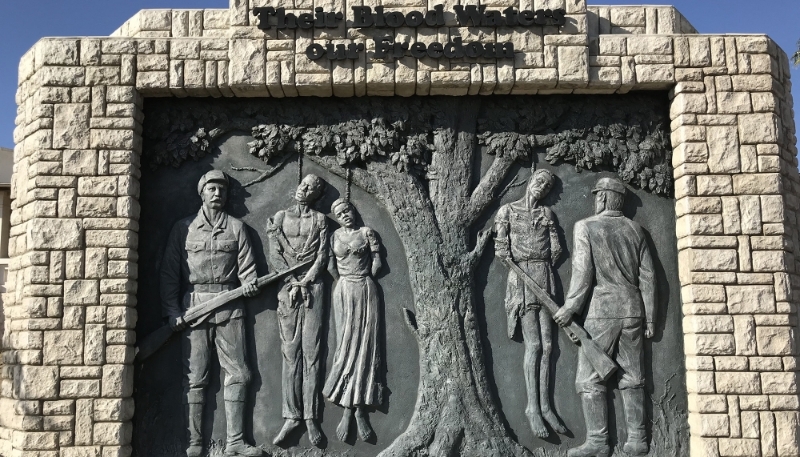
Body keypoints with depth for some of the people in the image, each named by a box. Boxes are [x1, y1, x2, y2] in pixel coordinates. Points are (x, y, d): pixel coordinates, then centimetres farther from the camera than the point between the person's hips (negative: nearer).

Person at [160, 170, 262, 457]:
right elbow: (169, 272, 5)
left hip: (229, 308, 1)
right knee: (195, 377, 1)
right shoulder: (184, 228, 8)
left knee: (238, 374, -1)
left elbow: (246, 265, 8)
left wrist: (249, 283, -15)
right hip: (193, 307, -1)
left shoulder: (236, 227, 12)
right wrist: (172, 311, -3)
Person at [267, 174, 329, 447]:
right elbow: (275, 255, 3)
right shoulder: (281, 217, 10)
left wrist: (303, 283, -9)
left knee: (311, 352, -2)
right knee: (290, 353, -2)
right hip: (288, 287, 1)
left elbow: (322, 257, 2)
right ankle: (292, 416, 0)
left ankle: (310, 417, -2)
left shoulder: (320, 220, 9)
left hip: (312, 288, 0)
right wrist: (293, 282, -7)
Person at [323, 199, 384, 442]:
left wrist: (362, 280, 7)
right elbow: (330, 265, 2)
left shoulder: (367, 232, 4)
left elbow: (377, 262, 2)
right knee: (346, 345, -3)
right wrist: (345, 283, 3)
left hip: (366, 290, 0)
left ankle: (359, 409, -2)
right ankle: (348, 410, -3)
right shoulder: (334, 236, 7)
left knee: (365, 345, -3)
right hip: (344, 291, 0)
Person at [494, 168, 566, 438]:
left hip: (545, 278, 4)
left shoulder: (547, 213, 16)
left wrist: (543, 270, 1)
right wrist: (523, 270, -5)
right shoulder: (508, 211, 6)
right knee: (533, 344, -10)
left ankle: (545, 405, -1)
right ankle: (533, 407, -7)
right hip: (521, 277, -4)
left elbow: (555, 249, 10)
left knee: (547, 345, -3)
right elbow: (502, 250, -1)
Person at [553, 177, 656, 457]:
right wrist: (649, 318, 13)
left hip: (602, 312, -5)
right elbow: (647, 276, 8)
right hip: (633, 311, 5)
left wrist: (569, 309, -4)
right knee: (632, 378, 10)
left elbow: (583, 273, -12)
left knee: (589, 379, 2)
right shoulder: (635, 229, 8)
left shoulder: (586, 227, -5)